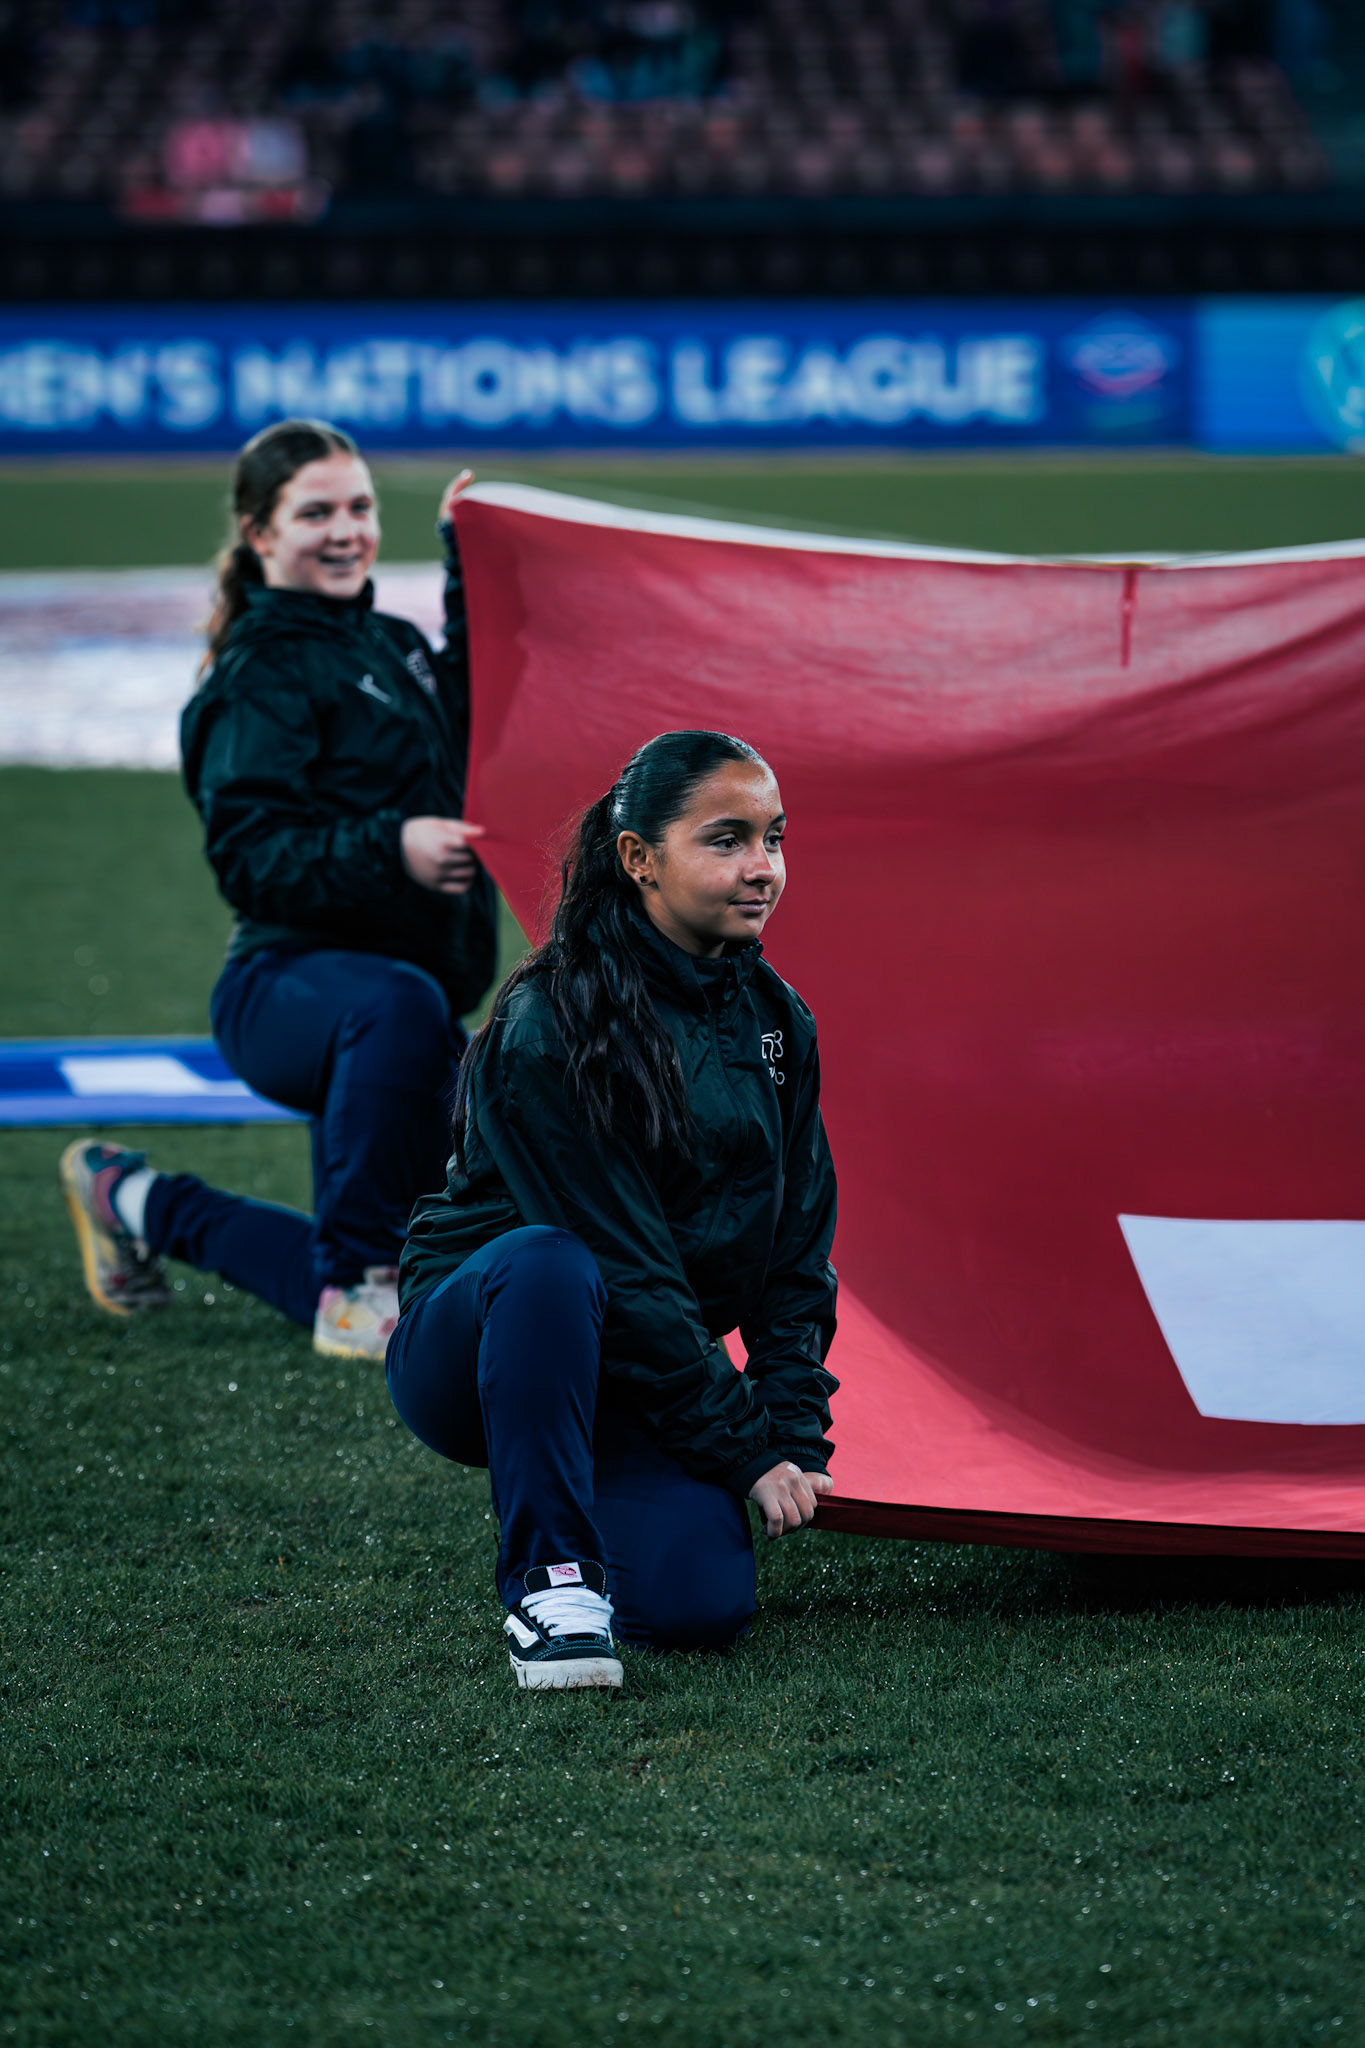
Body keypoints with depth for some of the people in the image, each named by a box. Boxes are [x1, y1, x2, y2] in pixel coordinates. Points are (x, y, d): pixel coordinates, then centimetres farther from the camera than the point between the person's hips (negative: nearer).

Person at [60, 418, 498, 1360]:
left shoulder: (390, 645, 15)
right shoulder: (262, 672, -11)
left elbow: (476, 711, 33)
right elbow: (250, 858, -21)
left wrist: (469, 561, 23)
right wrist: (389, 849, -37)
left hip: (393, 1006, 9)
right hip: (286, 989, -9)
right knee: (399, 1004, -44)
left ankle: (136, 1202, 33)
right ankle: (355, 1286, -29)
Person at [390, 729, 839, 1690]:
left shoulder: (776, 1023, 2)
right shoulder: (553, 1030, -20)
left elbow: (799, 1253, 6)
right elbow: (622, 1268, -22)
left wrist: (795, 1438, -6)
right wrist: (743, 1447, -20)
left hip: (640, 1378, 6)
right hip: (470, 1352, -6)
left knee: (701, 1606, -21)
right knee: (547, 1262, -40)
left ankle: (590, 1506, 14)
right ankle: (548, 1575, -30)